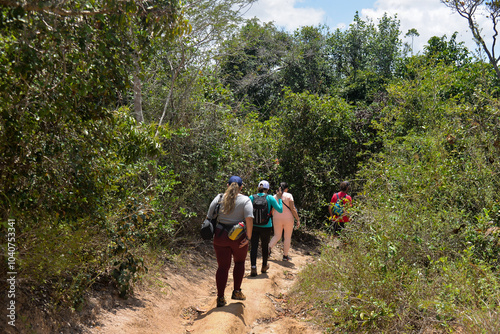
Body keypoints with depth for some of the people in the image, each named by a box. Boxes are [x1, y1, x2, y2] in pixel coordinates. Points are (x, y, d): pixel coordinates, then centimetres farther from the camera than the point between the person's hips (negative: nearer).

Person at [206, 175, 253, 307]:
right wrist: (248, 237, -12)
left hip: (220, 236, 2)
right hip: (238, 237, -2)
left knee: (222, 267, 8)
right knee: (239, 262, 22)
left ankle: (220, 298, 7)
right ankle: (236, 292, 22)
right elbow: (249, 219, -18)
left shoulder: (219, 198, 2)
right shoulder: (245, 200, -5)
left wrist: (213, 232, 11)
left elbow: (209, 217, 0)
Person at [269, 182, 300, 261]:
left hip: (277, 218, 3)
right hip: (288, 218, -3)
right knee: (287, 237, 9)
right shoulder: (289, 195, -8)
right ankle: (285, 256, 14)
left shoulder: (275, 196, 2)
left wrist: (273, 220, 17)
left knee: (277, 236, 16)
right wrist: (298, 219, -9)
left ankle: (269, 247, -10)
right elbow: (293, 209, -13)